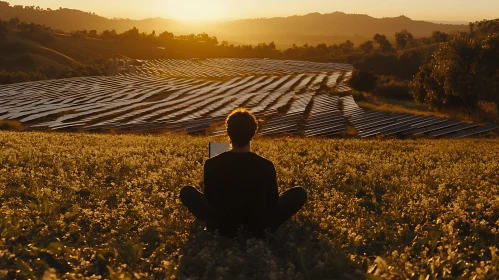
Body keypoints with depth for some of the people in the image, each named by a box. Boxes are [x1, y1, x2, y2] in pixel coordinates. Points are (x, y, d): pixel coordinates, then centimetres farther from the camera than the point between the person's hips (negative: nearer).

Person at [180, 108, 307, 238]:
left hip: (223, 227, 1)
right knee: (300, 193, 10)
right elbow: (273, 202, -4)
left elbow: (210, 200, -1)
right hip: (257, 228, 0)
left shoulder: (211, 164, -16)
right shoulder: (266, 166, -18)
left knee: (186, 192, 18)